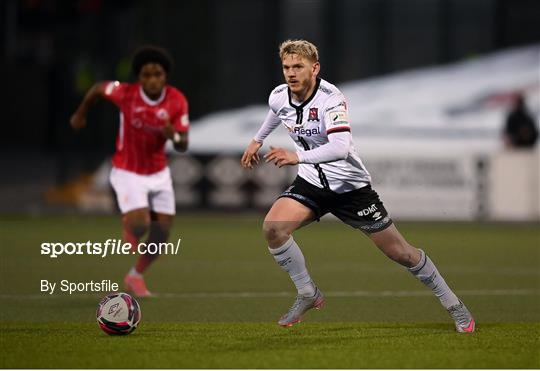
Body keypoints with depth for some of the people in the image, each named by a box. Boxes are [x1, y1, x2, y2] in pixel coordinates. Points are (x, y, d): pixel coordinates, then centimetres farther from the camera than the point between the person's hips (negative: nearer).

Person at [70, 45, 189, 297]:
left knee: (161, 234, 3)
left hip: (158, 173, 3)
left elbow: (183, 146, -12)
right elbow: (97, 89, 1)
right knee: (139, 224, -20)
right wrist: (80, 114, 14)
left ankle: (136, 276, 29)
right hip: (128, 172, -3)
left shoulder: (177, 101, -15)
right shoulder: (125, 93, -21)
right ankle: (129, 226, 20)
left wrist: (174, 135, -35)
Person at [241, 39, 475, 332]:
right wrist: (257, 140, 35)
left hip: (349, 185, -5)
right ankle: (308, 295, -4)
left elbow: (340, 147, -41)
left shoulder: (330, 99, -26)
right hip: (311, 184, 5)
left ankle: (453, 305, 19)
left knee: (400, 252, 0)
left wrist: (298, 157, -54)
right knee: (272, 228, -23)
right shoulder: (278, 97, -6)